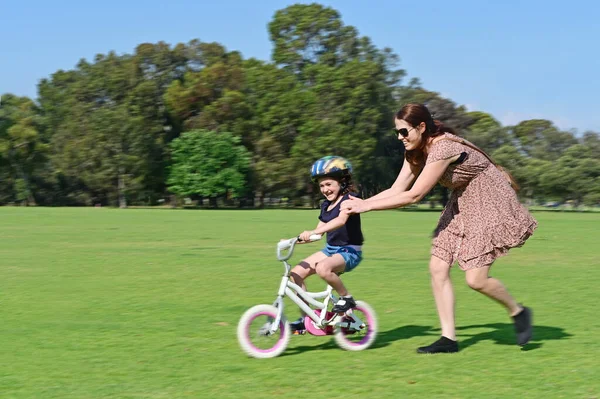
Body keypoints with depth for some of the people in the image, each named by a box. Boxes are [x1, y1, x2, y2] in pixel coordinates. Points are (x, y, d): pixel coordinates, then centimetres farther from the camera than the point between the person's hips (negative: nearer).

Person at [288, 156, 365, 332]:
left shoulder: (348, 199, -13)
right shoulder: (326, 205, 12)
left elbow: (341, 220, -32)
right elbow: (320, 230, 13)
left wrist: (313, 232, -44)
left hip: (349, 251, -8)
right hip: (331, 249, 8)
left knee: (323, 268, -38)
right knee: (296, 273, -7)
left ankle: (346, 297, -13)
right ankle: (306, 317, 2)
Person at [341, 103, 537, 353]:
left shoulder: (443, 148, -30)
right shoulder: (416, 152, -2)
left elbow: (414, 196, -31)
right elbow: (397, 190, -2)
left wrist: (367, 207, -28)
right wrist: (360, 202, -17)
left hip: (487, 202, -9)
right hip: (462, 204, 9)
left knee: (476, 280, -12)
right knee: (437, 269, -1)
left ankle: (519, 313, 15)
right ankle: (448, 338, 5)